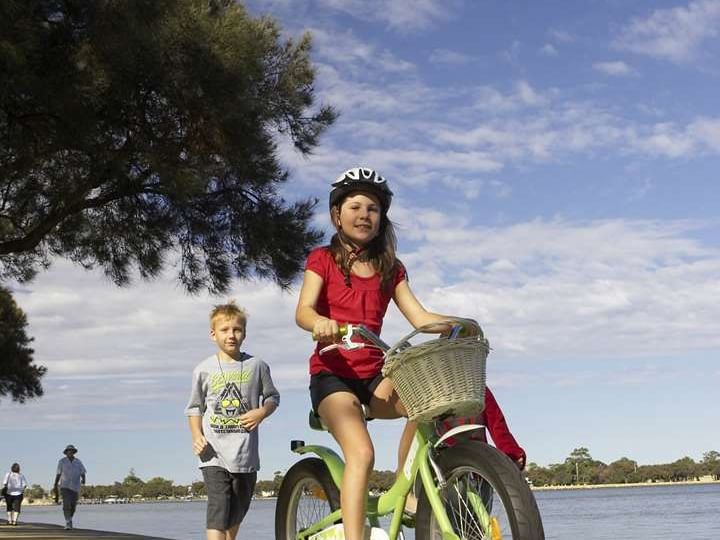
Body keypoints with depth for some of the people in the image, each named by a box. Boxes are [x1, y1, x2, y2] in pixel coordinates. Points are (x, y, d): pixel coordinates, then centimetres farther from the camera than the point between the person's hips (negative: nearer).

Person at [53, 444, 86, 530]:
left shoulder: (78, 462, 3)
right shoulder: (62, 461, -1)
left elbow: (83, 473, -1)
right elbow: (58, 474, 4)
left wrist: (83, 480, -23)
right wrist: (55, 486, 5)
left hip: (75, 487, 3)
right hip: (65, 486, -3)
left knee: (73, 506, 10)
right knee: (67, 504, -20)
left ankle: (69, 521, 35)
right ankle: (68, 523, -20)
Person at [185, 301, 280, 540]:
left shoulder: (256, 366, 3)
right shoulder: (204, 369, 2)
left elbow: (272, 396, 13)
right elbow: (195, 408, 9)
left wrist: (262, 412, -7)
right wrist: (197, 436, -6)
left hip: (246, 455, 2)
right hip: (214, 455, -2)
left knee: (237, 512, 16)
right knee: (218, 510, -14)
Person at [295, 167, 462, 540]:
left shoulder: (390, 268, 13)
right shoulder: (323, 259, 2)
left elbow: (420, 317, 3)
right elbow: (303, 311, -14)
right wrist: (320, 323, -38)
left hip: (374, 375, 4)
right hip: (332, 373, -4)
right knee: (361, 453, -27)